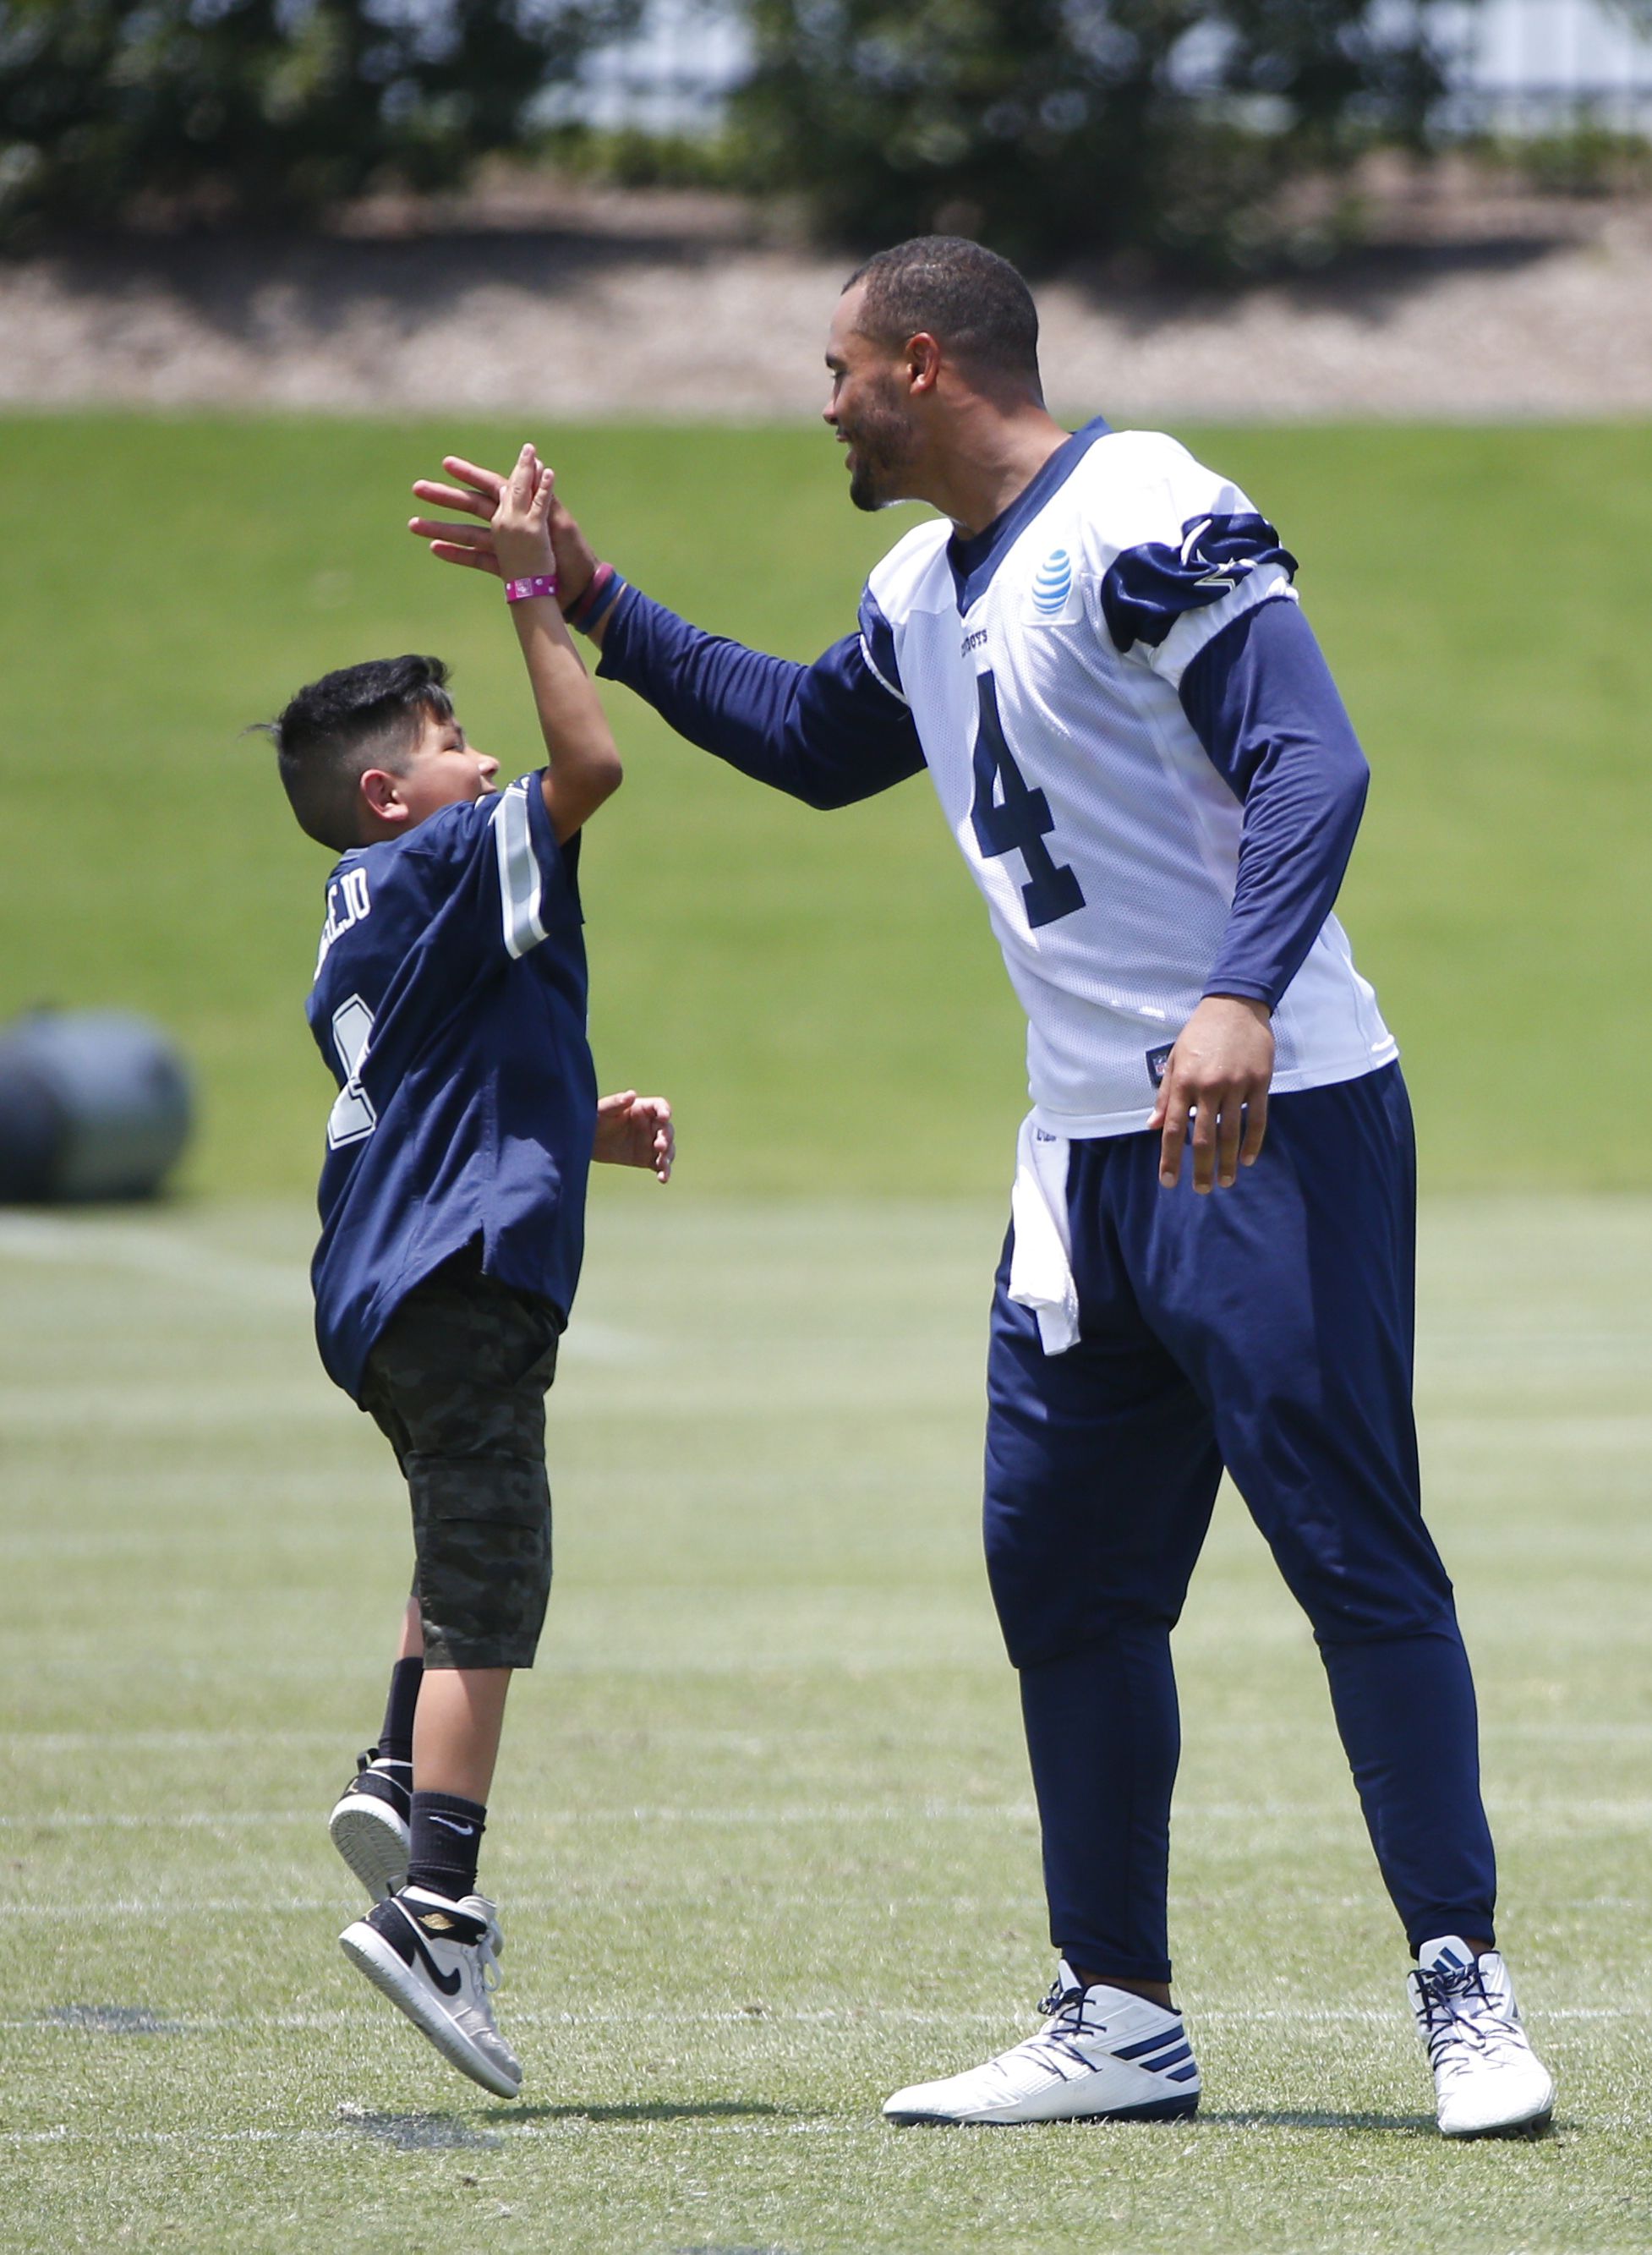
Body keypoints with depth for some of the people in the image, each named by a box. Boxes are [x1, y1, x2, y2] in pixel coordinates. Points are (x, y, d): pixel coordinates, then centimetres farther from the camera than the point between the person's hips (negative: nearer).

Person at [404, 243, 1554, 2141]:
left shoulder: (1145, 522, -12)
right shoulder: (926, 595, 17)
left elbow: (1307, 764, -21)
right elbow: (808, 739, 38)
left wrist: (1240, 1000, -34)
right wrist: (586, 598, 34)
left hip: (1270, 1125, -9)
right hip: (1087, 1155, 9)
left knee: (1352, 1545, -10)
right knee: (1060, 1572, 9)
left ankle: (1465, 1990, -6)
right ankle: (1119, 2023, 16)